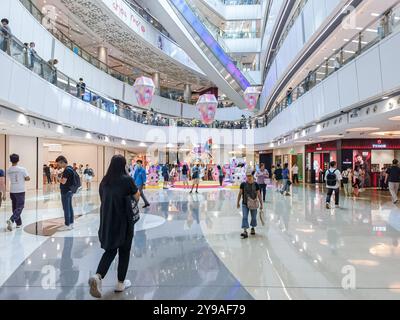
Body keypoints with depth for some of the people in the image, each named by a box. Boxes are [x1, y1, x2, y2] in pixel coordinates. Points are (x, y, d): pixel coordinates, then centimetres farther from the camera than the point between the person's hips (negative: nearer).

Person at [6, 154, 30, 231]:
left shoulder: (9, 170, 2)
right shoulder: (22, 169, -11)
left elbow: (11, 179, 5)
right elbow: (28, 178, -10)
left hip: (12, 191, 5)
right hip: (20, 191, -4)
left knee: (15, 207, 14)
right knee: (19, 207, 0)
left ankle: (19, 223, 20)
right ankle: (11, 220, -20)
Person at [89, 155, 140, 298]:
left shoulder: (104, 181, 2)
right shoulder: (126, 179, -14)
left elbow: (103, 200, 12)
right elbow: (137, 197, -2)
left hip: (107, 221, 5)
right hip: (124, 221, -5)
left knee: (110, 250, 17)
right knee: (124, 251, 12)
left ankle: (98, 277, -4)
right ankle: (120, 284, 22)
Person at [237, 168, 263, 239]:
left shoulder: (256, 184, -5)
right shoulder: (243, 184, -5)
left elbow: (259, 195, 0)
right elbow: (240, 194, 3)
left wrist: (261, 204, 1)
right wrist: (238, 202, 6)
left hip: (253, 204, 1)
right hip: (245, 204, 0)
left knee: (254, 217, 12)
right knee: (244, 217, -9)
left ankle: (253, 228, 37)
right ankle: (245, 231, -9)